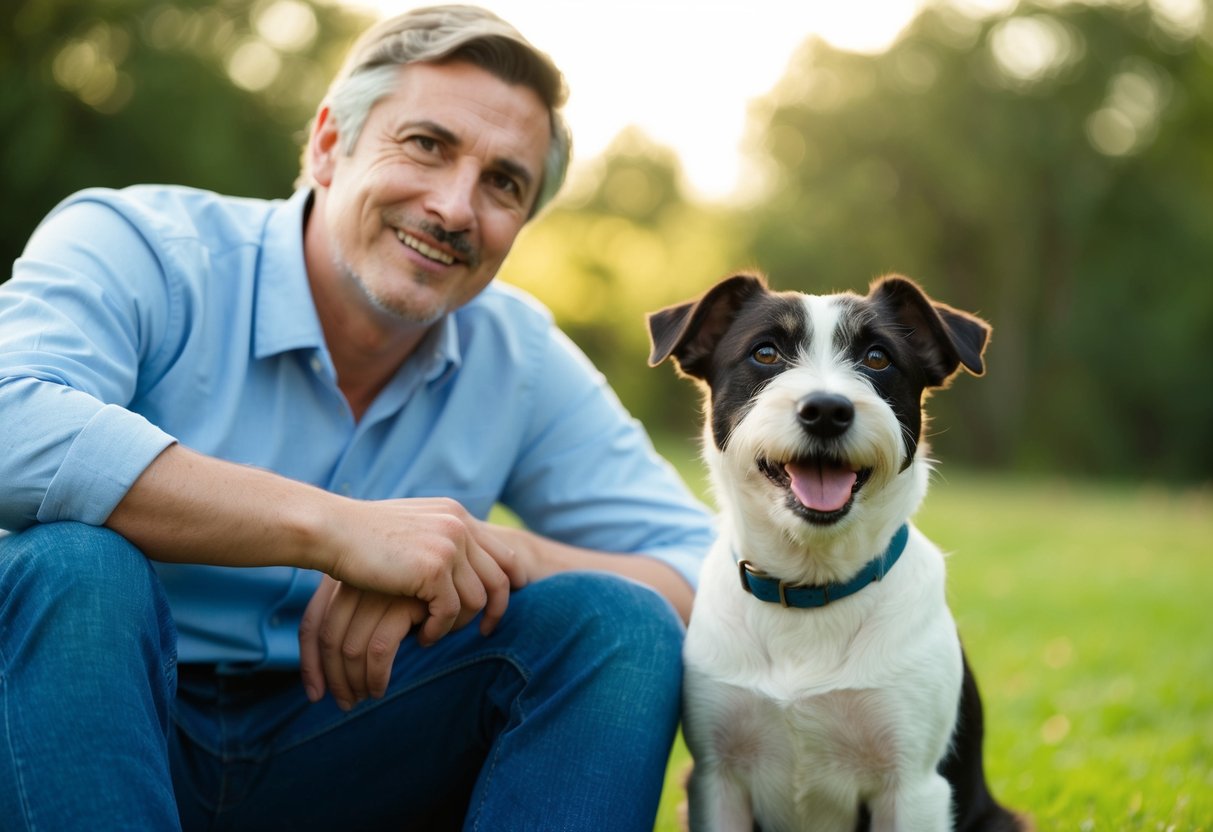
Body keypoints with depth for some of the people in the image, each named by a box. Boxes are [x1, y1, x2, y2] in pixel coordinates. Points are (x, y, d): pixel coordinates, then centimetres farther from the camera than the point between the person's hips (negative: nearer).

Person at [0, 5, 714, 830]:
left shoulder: (519, 357, 0)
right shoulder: (137, 247, -14)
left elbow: (707, 575, -4)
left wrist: (480, 555, -23)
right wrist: (336, 529, -35)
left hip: (338, 758, 4)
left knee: (618, 623, -16)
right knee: (76, 563, -35)